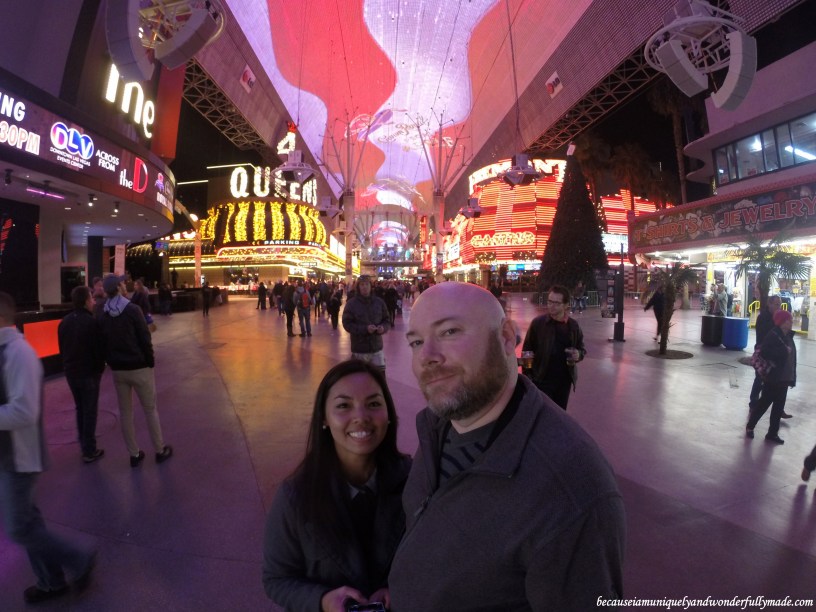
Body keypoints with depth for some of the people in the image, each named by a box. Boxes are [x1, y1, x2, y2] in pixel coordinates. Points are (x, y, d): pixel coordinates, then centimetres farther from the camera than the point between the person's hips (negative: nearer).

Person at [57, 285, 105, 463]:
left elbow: (62, 348, 11)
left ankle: (84, 446, 29)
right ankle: (90, 451, 10)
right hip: (89, 372, -7)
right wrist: (100, 367, -1)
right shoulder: (92, 322, -20)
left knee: (80, 408, 20)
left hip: (71, 372, 7)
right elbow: (99, 349, -17)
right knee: (90, 411, 3)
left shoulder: (64, 322, 4)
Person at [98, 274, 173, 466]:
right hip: (139, 368, -5)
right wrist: (151, 362, -4)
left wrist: (111, 363, 15)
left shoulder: (103, 317, 4)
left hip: (118, 370, 5)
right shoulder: (132, 310, -13)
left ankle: (134, 455, 18)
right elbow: (145, 339, -14)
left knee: (125, 412, 11)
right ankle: (160, 451, 15)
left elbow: (103, 344, 7)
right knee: (150, 410, 6)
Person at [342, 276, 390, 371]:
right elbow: (347, 324, -8)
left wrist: (383, 327, -13)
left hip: (377, 348, 2)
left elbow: (386, 320, 11)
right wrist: (365, 329, -21)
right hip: (359, 349, -2)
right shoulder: (351, 303, -4)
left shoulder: (379, 302, 3)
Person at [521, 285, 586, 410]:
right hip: (542, 380, -3)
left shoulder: (573, 325, 2)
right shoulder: (538, 323, -7)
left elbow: (581, 348, 13)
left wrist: (578, 355, -11)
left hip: (564, 380, 3)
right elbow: (527, 350, -3)